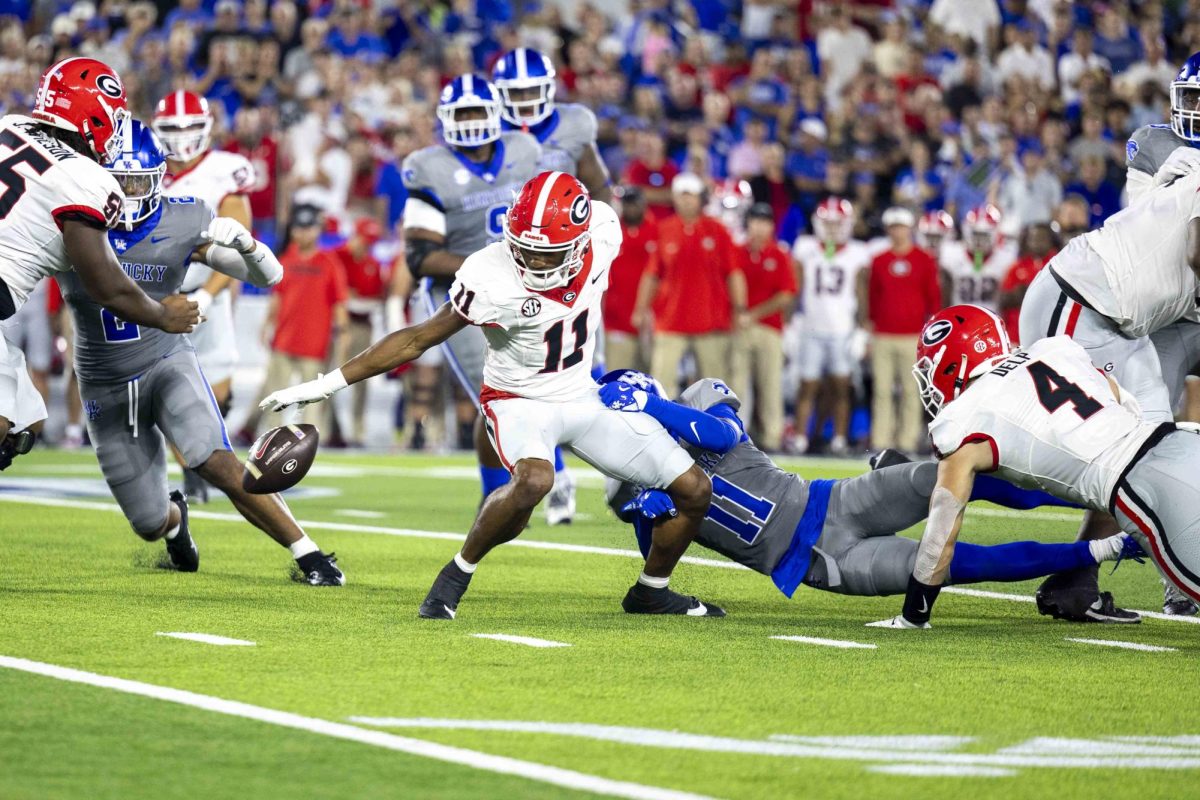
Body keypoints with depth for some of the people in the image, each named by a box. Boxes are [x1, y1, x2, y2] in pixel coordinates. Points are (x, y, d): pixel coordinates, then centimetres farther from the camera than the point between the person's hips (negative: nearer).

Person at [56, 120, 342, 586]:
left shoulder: (182, 223, -12)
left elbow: (269, 276, -8)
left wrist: (244, 242, -31)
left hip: (166, 365, -1)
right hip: (105, 386, 1)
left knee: (216, 463, -29)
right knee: (151, 526, 7)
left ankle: (307, 553, -20)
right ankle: (174, 521, 46)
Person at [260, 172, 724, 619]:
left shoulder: (602, 233, -16)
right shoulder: (491, 279, -28)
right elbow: (416, 340, -20)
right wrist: (328, 384, -22)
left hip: (583, 398, 6)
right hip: (520, 402, -6)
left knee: (694, 491, 1)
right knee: (534, 481, -39)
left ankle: (650, 593, 26)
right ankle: (455, 577, -15)